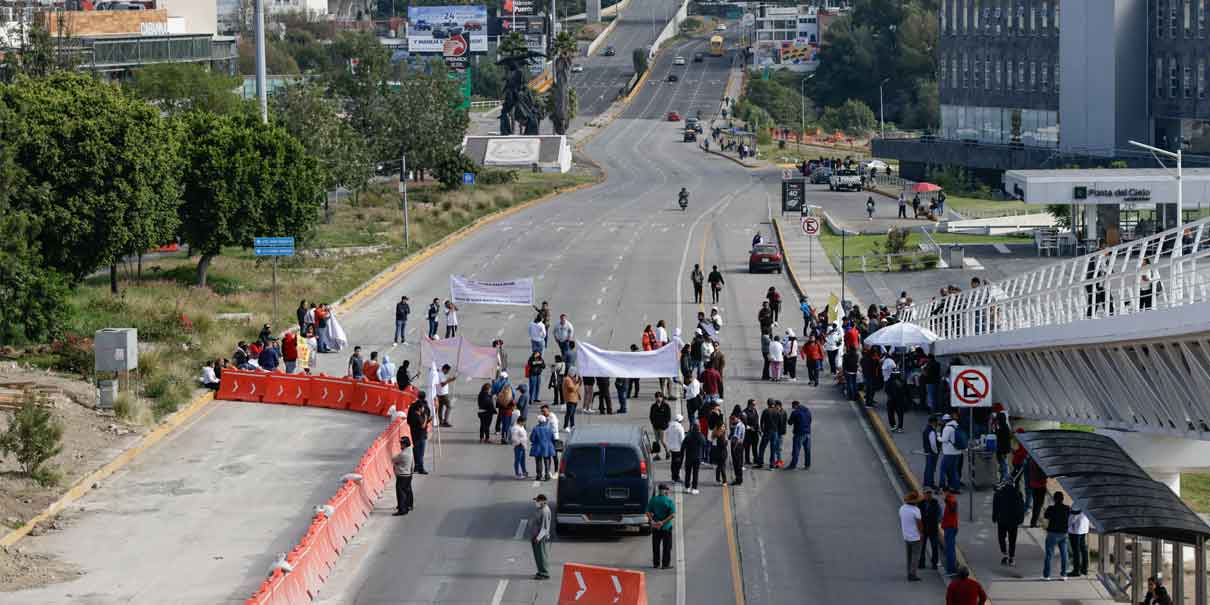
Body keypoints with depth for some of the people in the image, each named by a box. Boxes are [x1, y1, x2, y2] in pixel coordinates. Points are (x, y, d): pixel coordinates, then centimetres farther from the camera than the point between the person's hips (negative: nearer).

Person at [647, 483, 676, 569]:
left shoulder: (653, 499, 1)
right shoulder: (669, 501, -12)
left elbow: (648, 512, -3)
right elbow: (673, 515, -19)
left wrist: (652, 521, -13)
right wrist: (663, 522, -18)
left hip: (655, 527, 4)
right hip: (666, 527, -4)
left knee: (656, 546, 15)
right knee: (667, 546, 7)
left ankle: (656, 563, 20)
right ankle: (665, 564, 7)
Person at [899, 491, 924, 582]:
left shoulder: (902, 508, -1)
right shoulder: (916, 510, -21)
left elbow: (900, 522, 8)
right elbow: (920, 524, -17)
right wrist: (921, 533, 1)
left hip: (906, 537, 6)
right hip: (915, 537, -6)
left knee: (909, 556, 17)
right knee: (914, 556, 2)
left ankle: (909, 574, 21)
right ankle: (912, 575, 2)